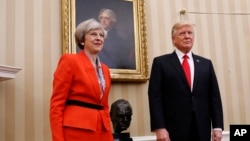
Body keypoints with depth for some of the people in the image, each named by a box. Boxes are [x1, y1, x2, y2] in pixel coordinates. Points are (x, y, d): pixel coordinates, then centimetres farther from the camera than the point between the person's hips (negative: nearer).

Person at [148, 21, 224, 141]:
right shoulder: (161, 62, 4)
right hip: (174, 130, -3)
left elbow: (215, 96, 11)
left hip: (201, 129, 3)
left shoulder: (206, 64, 14)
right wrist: (159, 128, -13)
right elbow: (155, 97, -4)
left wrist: (217, 127, 2)